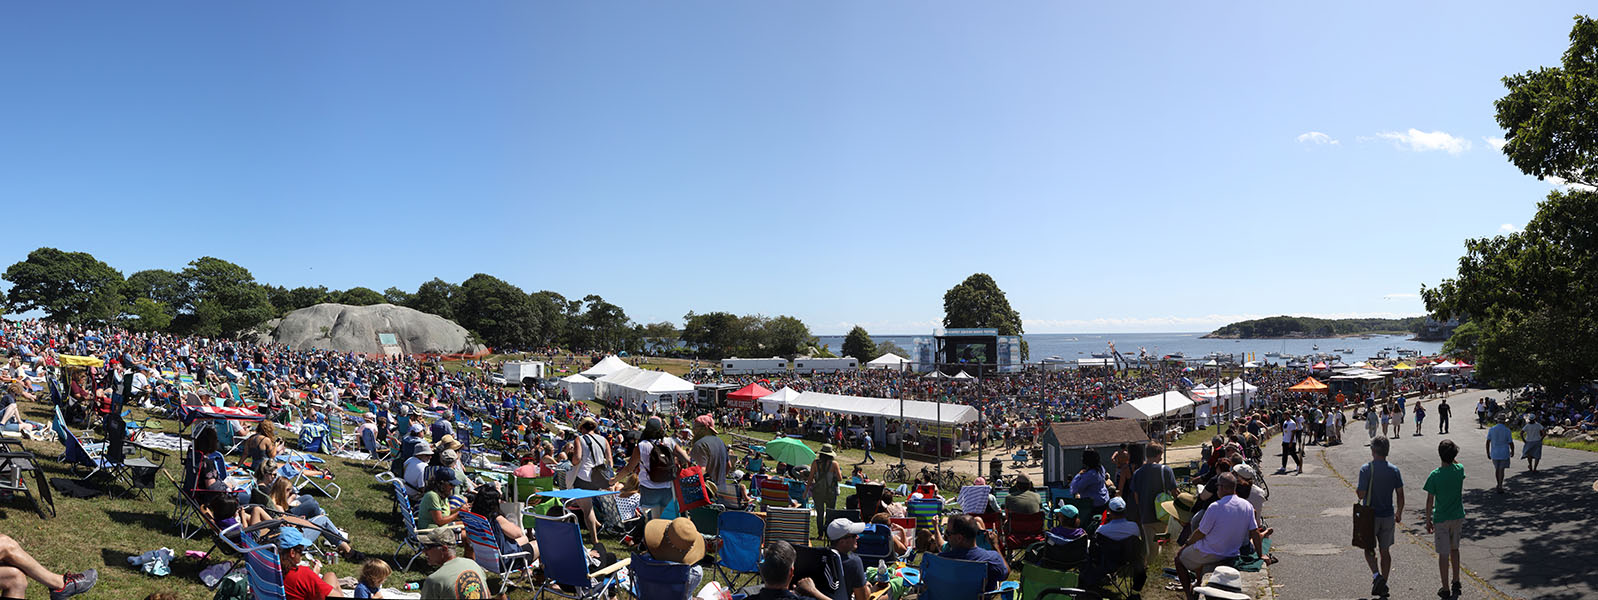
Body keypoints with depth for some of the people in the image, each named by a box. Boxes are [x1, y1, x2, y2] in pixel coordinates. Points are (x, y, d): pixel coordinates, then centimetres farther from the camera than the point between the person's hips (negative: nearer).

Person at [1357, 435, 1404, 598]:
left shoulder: (1366, 469, -15)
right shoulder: (1394, 470, -2)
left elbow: (1361, 494, -16)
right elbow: (1400, 495, 1)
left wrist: (1357, 491, 7)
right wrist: (1399, 513, 15)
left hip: (1370, 516, -4)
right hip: (1388, 516, 4)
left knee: (1369, 549, 11)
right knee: (1385, 550, 14)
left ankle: (1376, 574, -11)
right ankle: (1383, 584, 18)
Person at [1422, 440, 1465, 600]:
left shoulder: (1434, 475, -18)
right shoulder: (1460, 469, -7)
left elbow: (1430, 501, -12)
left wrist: (1428, 521, -1)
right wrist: (1451, 459, 9)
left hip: (1441, 519, -4)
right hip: (1458, 516, 4)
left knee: (1443, 554, 4)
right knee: (1454, 549, 22)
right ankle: (1456, 582, 31)